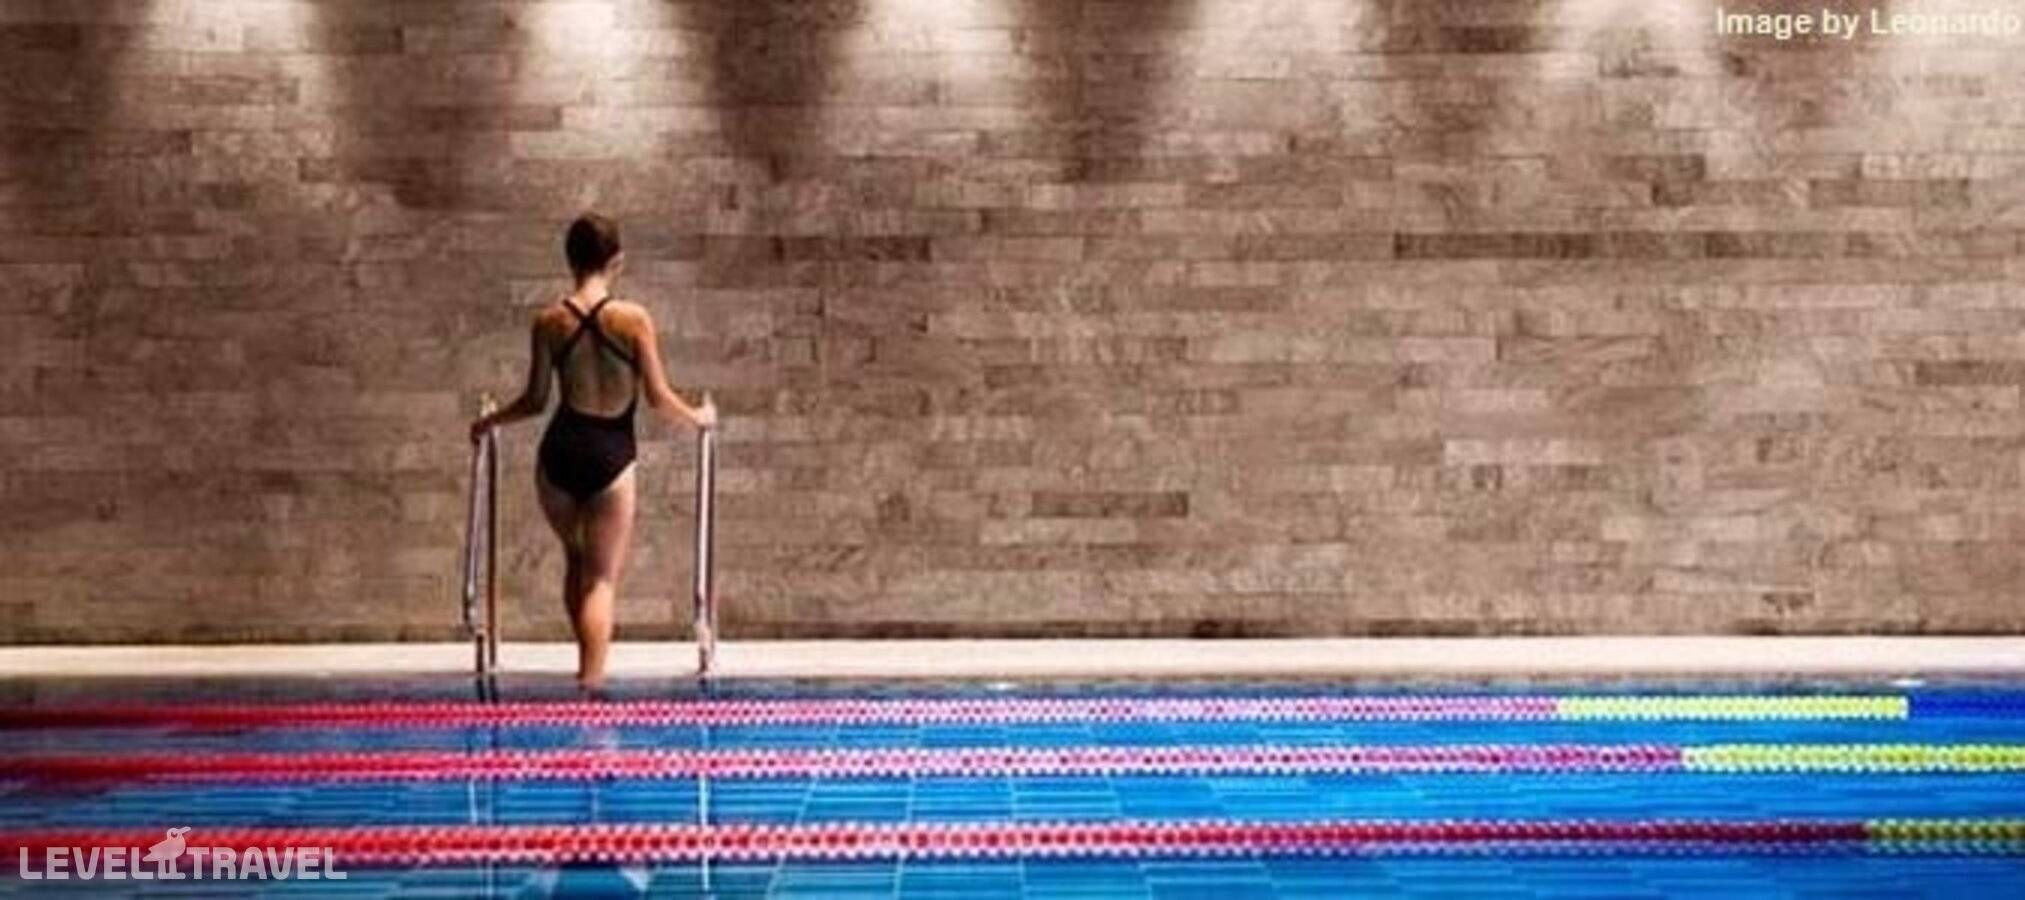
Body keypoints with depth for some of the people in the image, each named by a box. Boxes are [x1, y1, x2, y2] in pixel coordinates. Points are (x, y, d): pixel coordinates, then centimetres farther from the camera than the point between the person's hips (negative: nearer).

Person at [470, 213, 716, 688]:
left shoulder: (549, 320, -1)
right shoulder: (634, 319, -9)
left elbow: (535, 400, 5)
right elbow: (659, 399, -7)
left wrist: (490, 421, 23)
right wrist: (699, 417, 13)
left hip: (560, 452, 3)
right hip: (611, 456, -3)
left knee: (577, 560, 24)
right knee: (602, 578, 5)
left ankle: (588, 663, 31)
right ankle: (591, 676, -2)